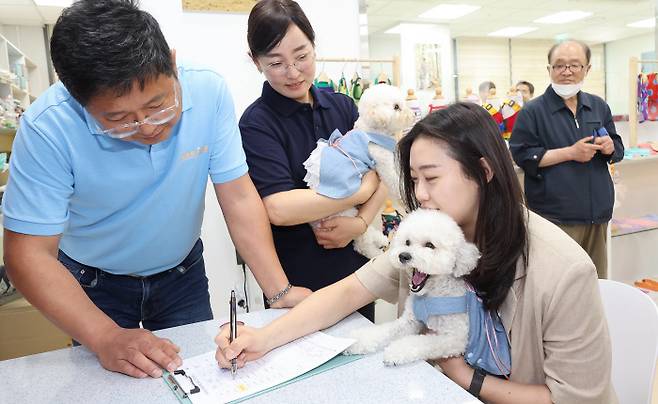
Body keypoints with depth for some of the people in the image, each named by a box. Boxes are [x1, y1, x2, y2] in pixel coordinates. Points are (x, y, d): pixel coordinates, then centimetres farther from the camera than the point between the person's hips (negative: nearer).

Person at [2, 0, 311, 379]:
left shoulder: (210, 92, -24)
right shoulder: (48, 129, -28)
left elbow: (238, 196, -19)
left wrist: (281, 291, -24)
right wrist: (106, 337, -33)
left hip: (182, 271, 2)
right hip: (94, 283, -1)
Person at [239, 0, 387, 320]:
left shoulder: (342, 106, 2)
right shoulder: (257, 123, -13)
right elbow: (278, 208, -26)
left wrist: (361, 223, -18)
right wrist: (361, 191, -17)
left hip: (357, 264, 5)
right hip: (298, 281, -5)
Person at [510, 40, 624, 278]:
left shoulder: (599, 107, 11)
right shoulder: (532, 112, -6)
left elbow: (618, 150, 20)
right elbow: (523, 157, -13)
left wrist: (610, 147, -4)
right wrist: (570, 153, -16)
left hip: (598, 214, 6)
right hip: (556, 217, -5)